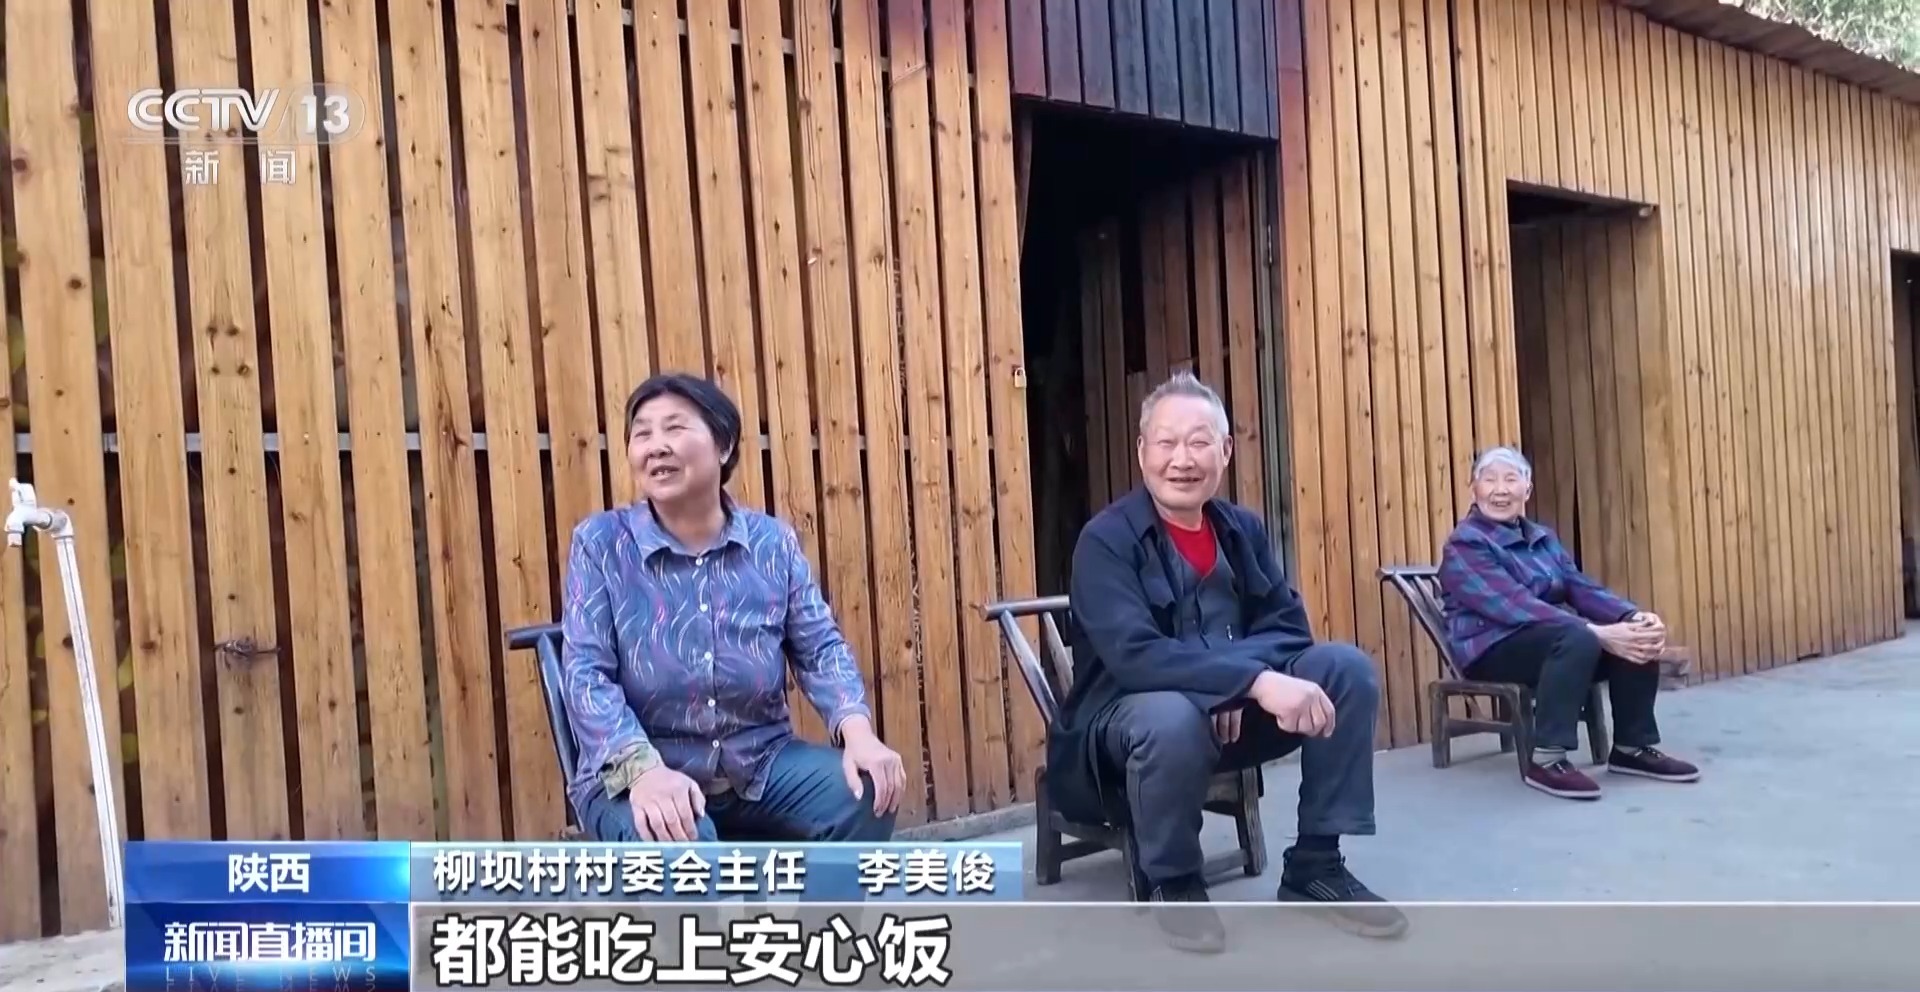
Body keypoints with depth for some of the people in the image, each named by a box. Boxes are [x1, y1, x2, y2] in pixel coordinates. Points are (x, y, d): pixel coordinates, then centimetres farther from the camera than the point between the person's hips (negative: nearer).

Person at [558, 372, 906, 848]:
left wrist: (857, 731, -19)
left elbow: (819, 647, 3)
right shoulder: (601, 543, -3)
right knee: (672, 838, -36)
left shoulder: (772, 541, 4)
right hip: (635, 774, -3)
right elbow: (586, 672, -12)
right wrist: (642, 768, -31)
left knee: (868, 792, -21)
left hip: (761, 763, 3)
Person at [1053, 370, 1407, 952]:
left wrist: (1238, 688, -20)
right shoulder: (1106, 539, -15)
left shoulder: (1243, 528, 4)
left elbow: (1288, 625, 1)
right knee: (1174, 717, -40)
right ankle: (1173, 884, -10)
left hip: (1232, 711, 6)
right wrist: (1253, 681, -38)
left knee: (1347, 669, -13)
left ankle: (1315, 865, -1)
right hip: (1129, 714, -6)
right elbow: (1134, 655, -29)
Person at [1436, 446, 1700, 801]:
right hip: (1492, 649, -8)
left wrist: (1634, 616, -17)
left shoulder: (1543, 538, 15)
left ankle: (1633, 747, 2)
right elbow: (1515, 606, -24)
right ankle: (1546, 760, -28)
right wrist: (1598, 633, -31)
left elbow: (1582, 587, 4)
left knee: (1639, 636, -13)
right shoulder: (1465, 545, -12)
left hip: (1554, 640, 8)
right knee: (1578, 637, -34)